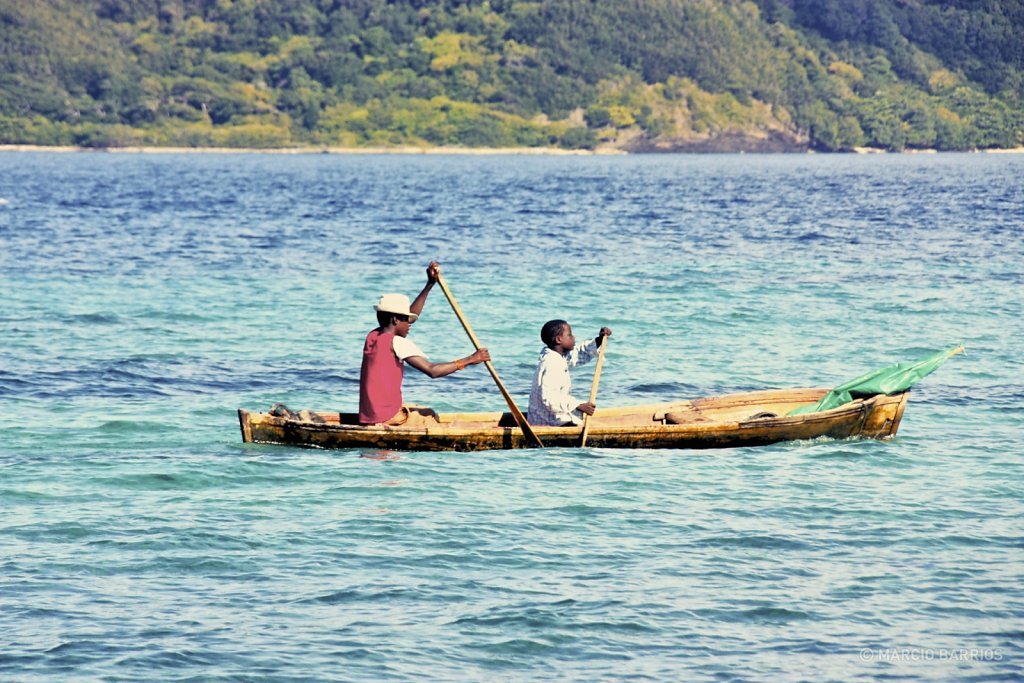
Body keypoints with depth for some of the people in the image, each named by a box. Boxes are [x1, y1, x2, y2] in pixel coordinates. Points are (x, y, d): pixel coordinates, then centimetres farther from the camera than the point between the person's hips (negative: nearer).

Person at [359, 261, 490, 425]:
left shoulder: (373, 337, 11)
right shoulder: (396, 342, -13)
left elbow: (411, 316, 22)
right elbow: (432, 370, -18)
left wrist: (430, 284, 21)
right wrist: (469, 360, -12)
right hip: (388, 417, -8)